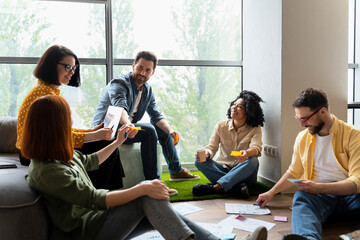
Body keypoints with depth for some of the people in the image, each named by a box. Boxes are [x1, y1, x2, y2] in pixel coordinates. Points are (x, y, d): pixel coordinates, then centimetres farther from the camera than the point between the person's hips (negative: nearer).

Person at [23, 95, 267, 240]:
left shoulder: (62, 155, 8)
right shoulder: (48, 171, -24)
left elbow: (88, 162, 28)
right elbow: (96, 199, -27)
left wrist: (117, 142, 29)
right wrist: (142, 188, -28)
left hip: (96, 217, 9)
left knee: (159, 213, -7)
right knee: (149, 197, -22)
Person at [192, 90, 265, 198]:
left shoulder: (255, 129, -1)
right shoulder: (221, 126, 5)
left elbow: (256, 148, -18)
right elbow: (212, 146, -2)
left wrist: (246, 153, -43)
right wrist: (206, 152, -28)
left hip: (243, 172, -2)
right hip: (223, 169, 2)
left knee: (252, 161, -34)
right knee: (199, 161, -23)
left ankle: (215, 187, -43)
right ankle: (236, 186, -38)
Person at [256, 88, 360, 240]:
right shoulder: (302, 138, 15)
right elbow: (294, 172, 28)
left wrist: (318, 187, -21)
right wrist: (271, 193, 22)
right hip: (319, 195, 2)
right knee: (301, 197, -35)